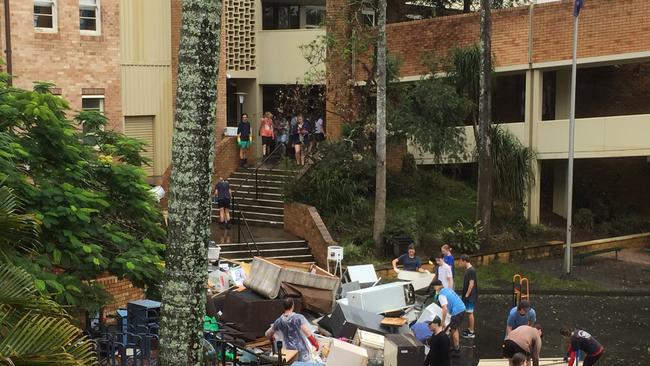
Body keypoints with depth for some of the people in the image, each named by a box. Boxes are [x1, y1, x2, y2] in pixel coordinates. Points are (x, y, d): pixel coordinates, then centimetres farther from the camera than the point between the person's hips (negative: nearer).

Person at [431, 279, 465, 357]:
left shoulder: (441, 295, -15)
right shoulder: (448, 289, 13)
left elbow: (445, 309, -23)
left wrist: (443, 322, -18)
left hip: (457, 312, -9)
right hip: (462, 309, 9)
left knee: (454, 330, 4)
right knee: (455, 329, 22)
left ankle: (456, 351, 9)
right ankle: (456, 347, 31)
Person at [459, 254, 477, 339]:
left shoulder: (472, 270, -19)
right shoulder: (467, 270, 10)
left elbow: (471, 284, -21)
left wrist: (466, 295, -20)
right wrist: (464, 295, 19)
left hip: (470, 296, -9)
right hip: (467, 295, 9)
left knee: (470, 313, -4)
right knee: (468, 312, 16)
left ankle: (471, 332, 2)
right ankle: (469, 329, 26)